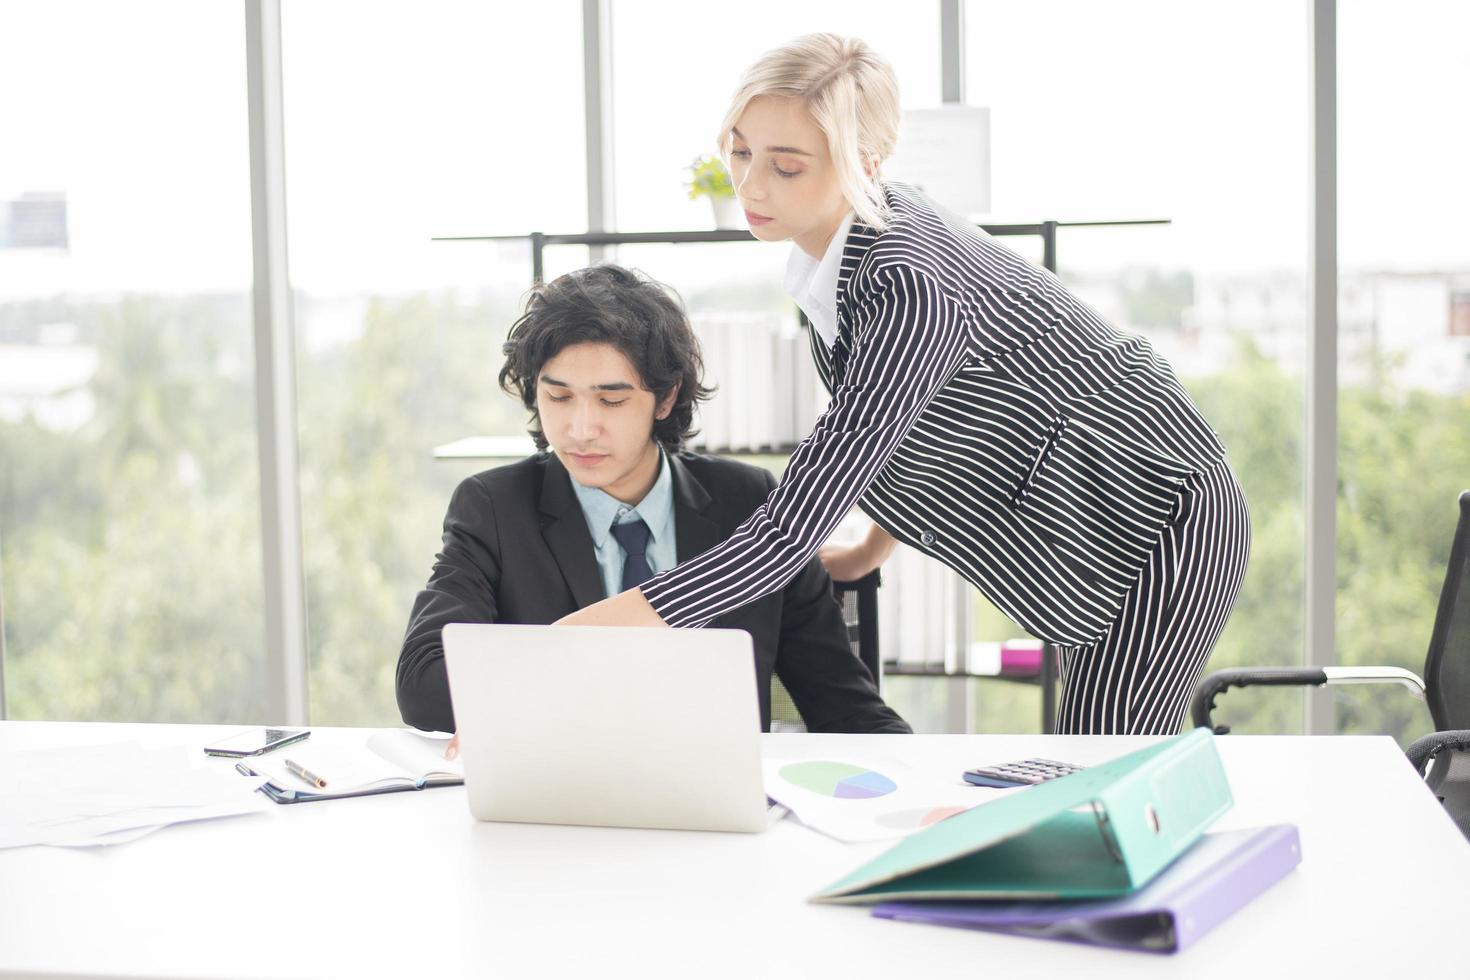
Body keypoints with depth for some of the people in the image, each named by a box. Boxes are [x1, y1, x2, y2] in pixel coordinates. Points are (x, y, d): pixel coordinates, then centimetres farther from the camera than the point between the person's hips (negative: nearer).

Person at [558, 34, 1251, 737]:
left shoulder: (907, 288, -36)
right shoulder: (842, 238, -9)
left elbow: (787, 534, -39)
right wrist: (869, 551, 17)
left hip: (1163, 515, -9)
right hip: (1093, 520, 9)